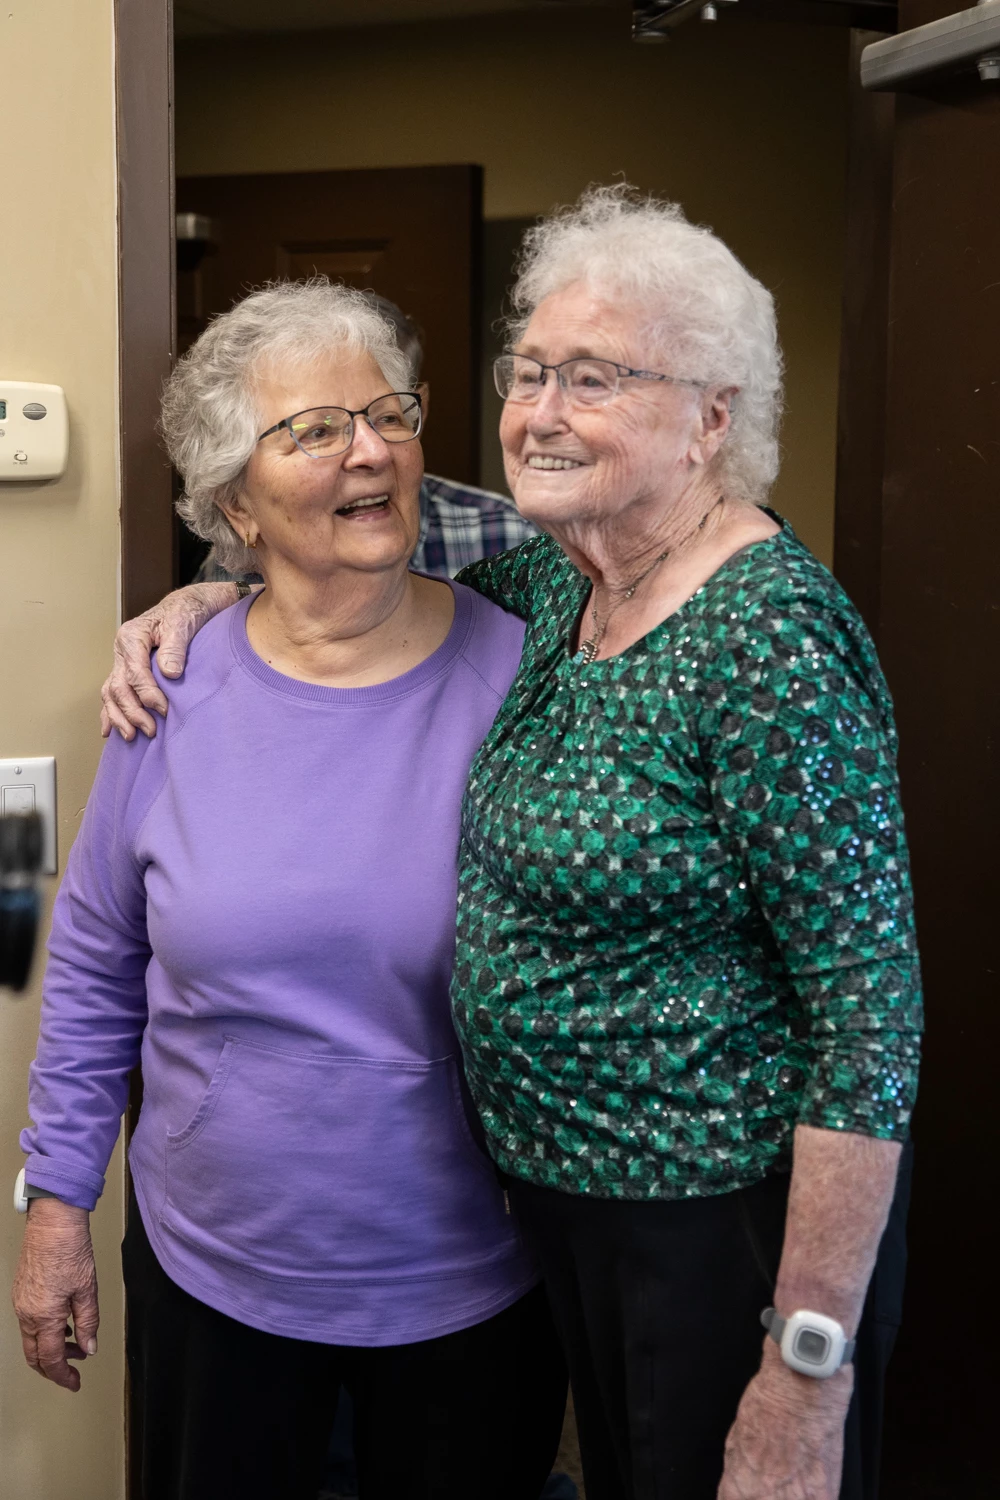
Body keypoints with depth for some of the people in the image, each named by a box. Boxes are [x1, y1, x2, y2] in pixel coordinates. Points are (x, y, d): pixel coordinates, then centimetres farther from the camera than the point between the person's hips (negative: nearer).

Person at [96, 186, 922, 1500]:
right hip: (563, 1195, 8)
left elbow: (871, 1014, -25)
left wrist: (807, 1378, -22)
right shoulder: (561, 579, 0)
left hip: (731, 1228, -8)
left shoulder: (766, 639, -24)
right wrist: (205, 597, 4)